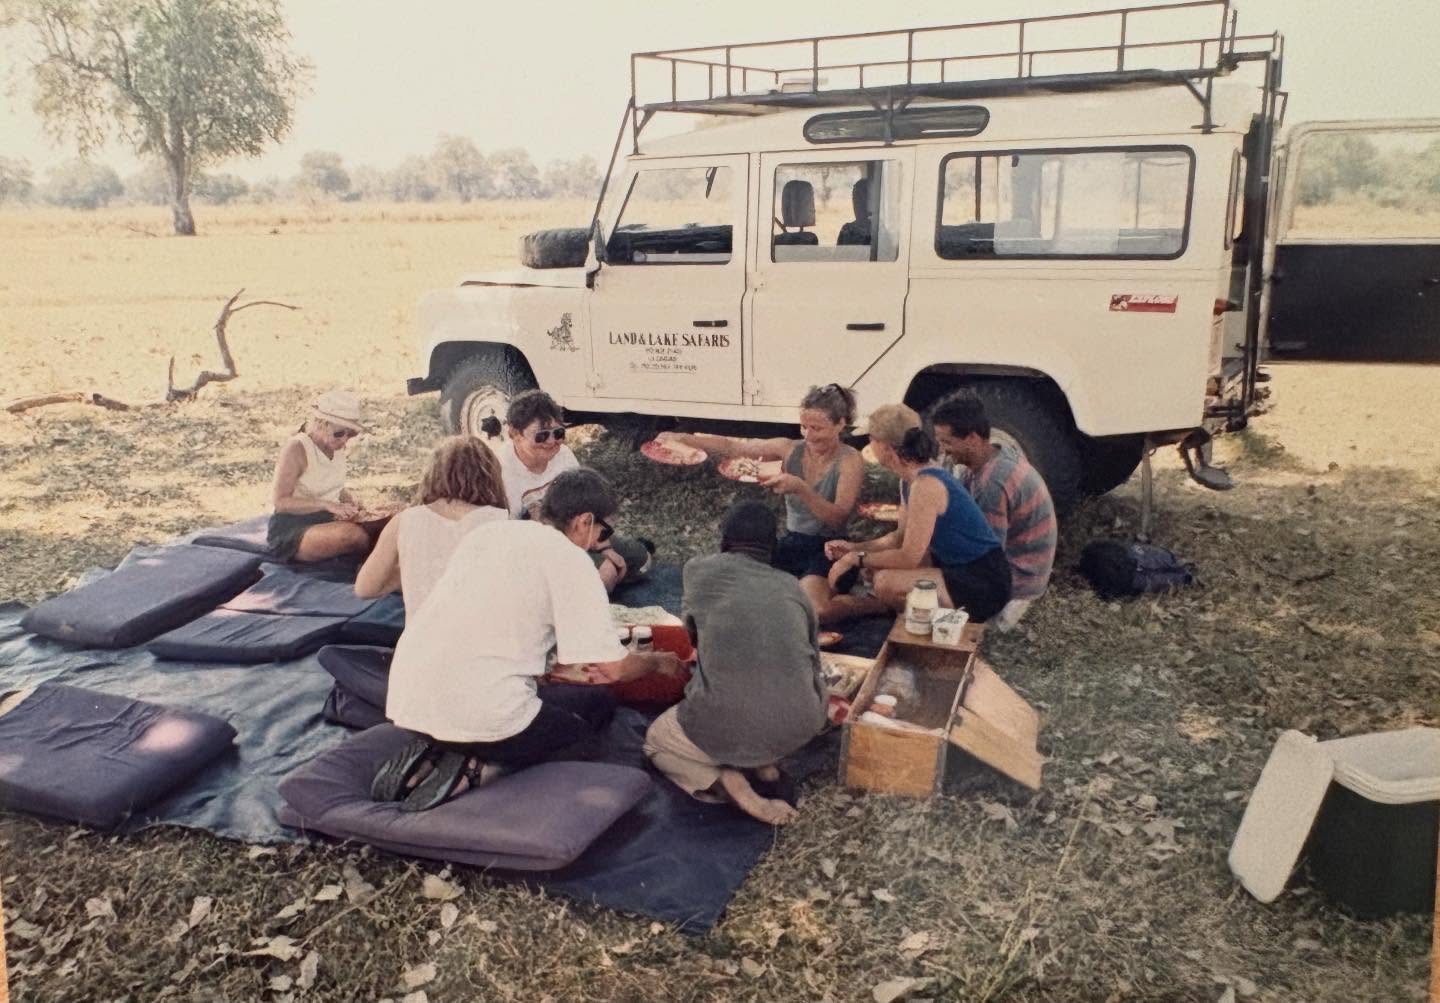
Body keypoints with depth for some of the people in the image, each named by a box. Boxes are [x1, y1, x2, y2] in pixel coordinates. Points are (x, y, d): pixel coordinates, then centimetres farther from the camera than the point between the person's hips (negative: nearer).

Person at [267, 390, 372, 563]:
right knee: (352, 534, -34)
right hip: (292, 527, -7)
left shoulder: (336, 446, 7)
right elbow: (280, 500, -18)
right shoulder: (296, 448, -15)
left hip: (328, 521, 7)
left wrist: (349, 498, -1)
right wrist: (326, 505, -27)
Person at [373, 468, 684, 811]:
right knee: (598, 702, 16)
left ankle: (430, 753, 8)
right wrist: (659, 661, 17)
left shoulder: (486, 532, 15)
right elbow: (613, 667, -5)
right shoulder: (569, 558, -5)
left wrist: (567, 661, 30)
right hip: (481, 714, -7)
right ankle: (476, 768, -3)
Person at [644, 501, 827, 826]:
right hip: (803, 724, 3)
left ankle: (728, 781, 2)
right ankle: (764, 760, 16)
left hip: (728, 726, -3)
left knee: (656, 740, 29)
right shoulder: (791, 586, 17)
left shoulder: (700, 570, 11)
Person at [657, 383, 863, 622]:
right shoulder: (791, 449, 3)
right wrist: (682, 438, -7)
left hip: (828, 551, -5)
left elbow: (838, 518, -20)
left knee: (813, 610, -34)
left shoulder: (850, 460, -9)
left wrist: (799, 488, -33)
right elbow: (730, 446, 4)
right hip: (791, 545, 5)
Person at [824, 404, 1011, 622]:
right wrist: (854, 548, 5)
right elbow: (901, 537, 14)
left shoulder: (925, 486, -24)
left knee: (886, 583, -23)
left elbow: (909, 557, -22)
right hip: (955, 566, 9)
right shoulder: (910, 478, 4)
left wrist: (857, 559, -11)